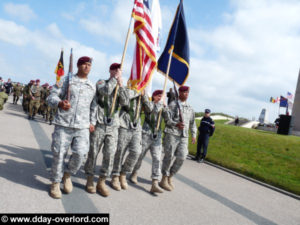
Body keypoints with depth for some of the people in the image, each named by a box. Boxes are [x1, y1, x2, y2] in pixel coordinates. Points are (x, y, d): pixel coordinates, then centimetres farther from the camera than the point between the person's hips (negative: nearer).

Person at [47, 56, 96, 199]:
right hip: (63, 124, -2)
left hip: (82, 127, 2)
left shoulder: (92, 86, 16)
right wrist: (60, 103, -19)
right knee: (59, 154, -1)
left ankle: (67, 174, 18)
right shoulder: (66, 80, 7)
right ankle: (55, 183, 19)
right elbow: (52, 97, 3)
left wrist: (92, 122, 9)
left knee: (80, 153, -11)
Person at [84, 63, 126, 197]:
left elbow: (124, 102, -2)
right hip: (99, 124, -3)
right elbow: (105, 91, -20)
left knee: (110, 154, 0)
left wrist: (121, 85, -7)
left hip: (113, 126, 4)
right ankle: (90, 180, 19)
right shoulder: (101, 82, 3)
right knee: (93, 153, 4)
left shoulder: (120, 88, 15)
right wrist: (115, 78, -10)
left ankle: (101, 182, 13)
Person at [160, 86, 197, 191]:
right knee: (169, 156, -4)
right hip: (172, 134, -5)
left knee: (181, 157, -3)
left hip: (184, 136, 5)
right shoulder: (173, 104, 0)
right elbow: (167, 118, -7)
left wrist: (194, 135, 15)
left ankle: (170, 177, 16)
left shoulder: (190, 108, 17)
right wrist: (176, 124, -23)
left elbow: (192, 122, 22)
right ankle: (164, 179, 9)